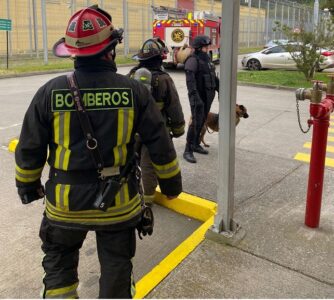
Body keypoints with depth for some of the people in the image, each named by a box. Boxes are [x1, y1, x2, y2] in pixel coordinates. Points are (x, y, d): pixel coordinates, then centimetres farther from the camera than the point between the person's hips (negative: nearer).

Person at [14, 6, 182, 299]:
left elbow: (29, 149, -2)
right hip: (119, 203, 0)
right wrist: (171, 182, 10)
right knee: (116, 268, 20)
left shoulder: (51, 91, -10)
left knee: (59, 265, 24)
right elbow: (160, 145, -6)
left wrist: (28, 186, 16)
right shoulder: (134, 90, -11)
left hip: (65, 204, 0)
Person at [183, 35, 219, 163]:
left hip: (208, 96, 8)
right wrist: (195, 96, -31)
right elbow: (190, 80, -23)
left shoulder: (207, 59, 14)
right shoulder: (193, 60, -13)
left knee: (202, 121, 14)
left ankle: (196, 144, 28)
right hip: (198, 97, -8)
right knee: (196, 122, -11)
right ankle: (188, 151, -6)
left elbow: (214, 77, 21)